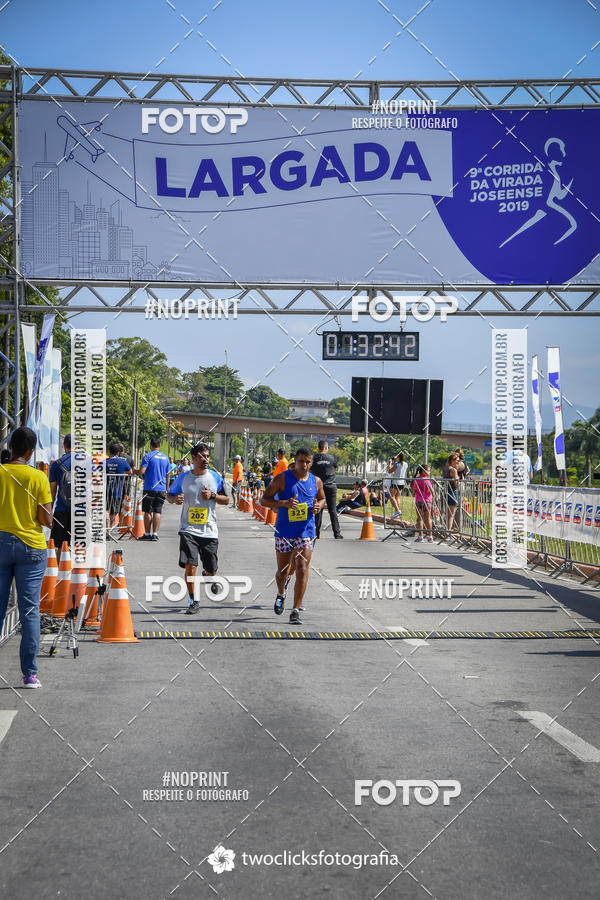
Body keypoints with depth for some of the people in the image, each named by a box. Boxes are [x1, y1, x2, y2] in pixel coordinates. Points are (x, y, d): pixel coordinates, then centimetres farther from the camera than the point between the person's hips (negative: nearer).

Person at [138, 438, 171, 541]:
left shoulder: (148, 456, -6)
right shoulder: (166, 458, 9)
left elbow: (141, 471, -14)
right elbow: (168, 476, 13)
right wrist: (166, 490, 20)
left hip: (150, 488, -4)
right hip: (161, 489, 4)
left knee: (147, 511, 4)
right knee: (157, 512, 5)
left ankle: (147, 534, 6)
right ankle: (155, 534, 2)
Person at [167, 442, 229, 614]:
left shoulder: (215, 477, 1)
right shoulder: (183, 478, 1)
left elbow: (226, 500, 7)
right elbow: (169, 495, 13)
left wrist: (213, 496, -12)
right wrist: (175, 499, -10)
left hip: (209, 530, 1)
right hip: (188, 529, -1)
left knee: (211, 570, 8)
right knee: (190, 566, -15)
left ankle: (207, 574, 47)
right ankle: (193, 601, 1)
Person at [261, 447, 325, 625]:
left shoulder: (316, 482, 5)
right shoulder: (282, 478, -6)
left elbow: (322, 498, 22)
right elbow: (265, 499, -6)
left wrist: (318, 506, -2)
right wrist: (284, 503, -22)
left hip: (306, 532, 1)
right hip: (284, 532, -1)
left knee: (302, 570, -11)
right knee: (282, 570, 9)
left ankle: (296, 611, -5)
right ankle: (281, 594, 44)